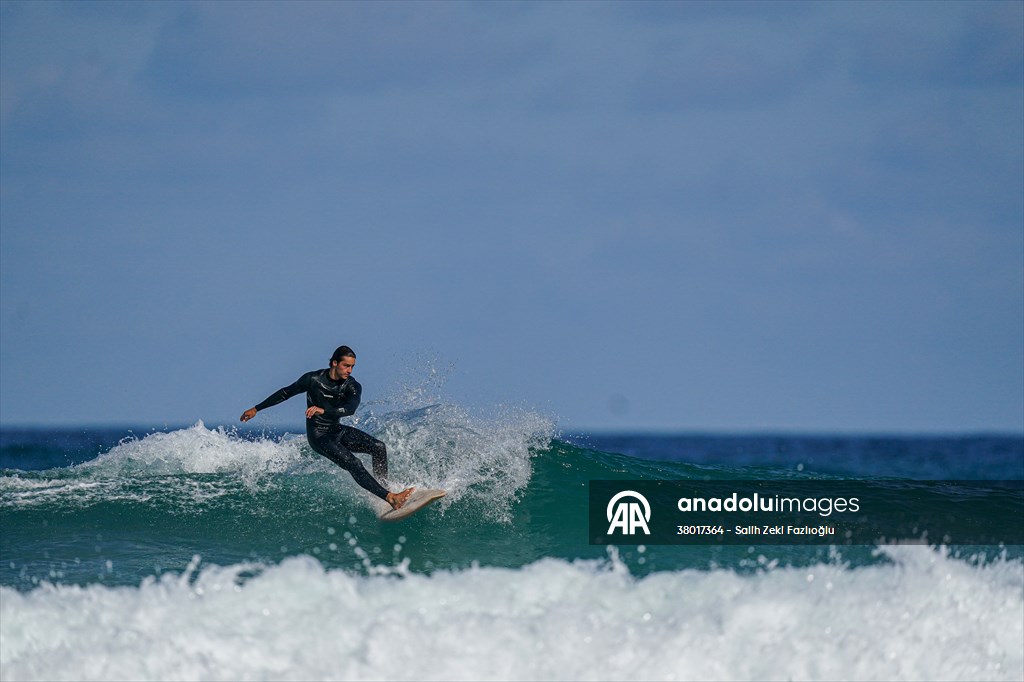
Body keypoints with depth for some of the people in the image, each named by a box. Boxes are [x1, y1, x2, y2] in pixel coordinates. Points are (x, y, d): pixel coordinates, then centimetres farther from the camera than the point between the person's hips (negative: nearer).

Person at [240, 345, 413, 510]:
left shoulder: (352, 386, -9)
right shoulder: (313, 379, -13)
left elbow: (350, 409, -30)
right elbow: (285, 393, 0)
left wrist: (323, 411, -47)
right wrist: (256, 409, 7)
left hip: (337, 431, 5)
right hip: (318, 436, -5)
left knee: (379, 447, -12)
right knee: (353, 464, -23)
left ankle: (384, 488, -8)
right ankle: (390, 497, -30)